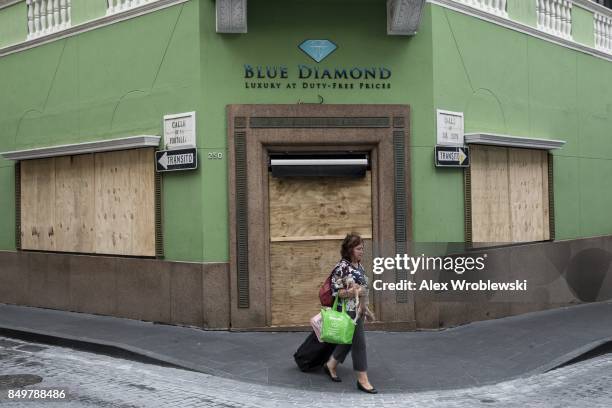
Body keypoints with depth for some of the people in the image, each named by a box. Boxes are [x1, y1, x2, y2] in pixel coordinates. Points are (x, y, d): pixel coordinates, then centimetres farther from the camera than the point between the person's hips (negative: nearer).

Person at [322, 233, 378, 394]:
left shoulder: (359, 266, 10)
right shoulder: (342, 267, -16)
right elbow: (334, 291, -15)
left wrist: (366, 309, 18)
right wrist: (352, 292, -26)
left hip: (358, 310, 9)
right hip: (348, 311, -9)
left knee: (348, 341, 18)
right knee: (359, 343, -5)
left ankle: (331, 365, 36)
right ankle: (363, 380, 3)